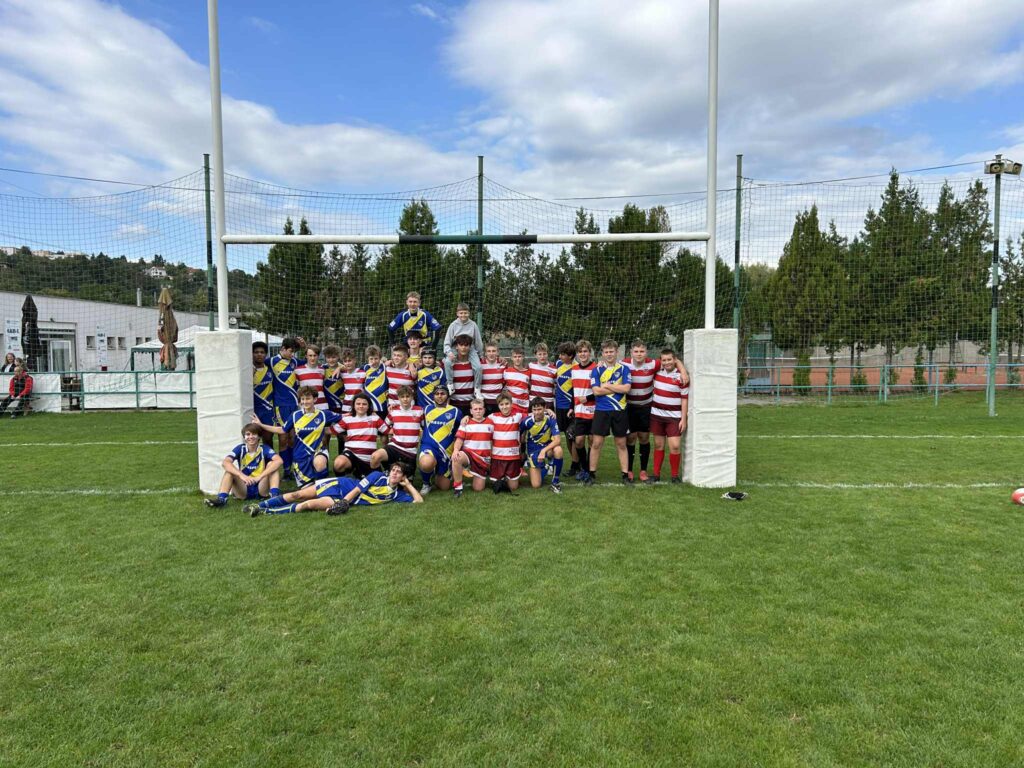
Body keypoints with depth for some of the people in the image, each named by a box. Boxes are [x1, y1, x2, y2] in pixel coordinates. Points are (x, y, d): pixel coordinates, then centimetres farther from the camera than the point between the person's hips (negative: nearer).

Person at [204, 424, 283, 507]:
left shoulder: (264, 448, -8)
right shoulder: (240, 448, -3)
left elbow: (279, 461, -27)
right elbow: (225, 463, -21)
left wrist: (260, 477, -33)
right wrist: (242, 475, -36)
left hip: (262, 490, -1)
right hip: (244, 491, 2)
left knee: (272, 464, -20)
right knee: (229, 469, -16)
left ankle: (274, 495, -35)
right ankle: (221, 498, -33)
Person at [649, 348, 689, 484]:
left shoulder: (681, 376, -10)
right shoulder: (657, 371, 1)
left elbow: (684, 399, -8)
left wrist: (683, 419, -10)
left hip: (674, 417, -4)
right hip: (656, 415, 4)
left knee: (675, 446, -7)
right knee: (658, 445, 10)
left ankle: (675, 476, 8)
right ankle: (656, 474, 17)